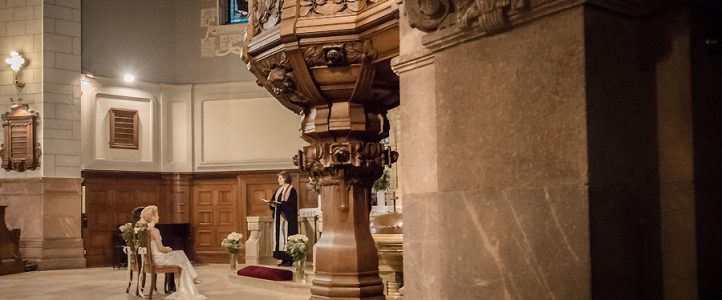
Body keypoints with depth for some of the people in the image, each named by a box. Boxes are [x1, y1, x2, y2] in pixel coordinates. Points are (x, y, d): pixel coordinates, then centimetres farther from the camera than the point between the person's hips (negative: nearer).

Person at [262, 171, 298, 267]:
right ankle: (284, 259, 9)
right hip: (279, 218, 8)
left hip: (287, 218, -8)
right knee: (279, 237, 5)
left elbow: (290, 204, -18)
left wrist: (279, 203, -24)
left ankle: (289, 259, -4)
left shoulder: (291, 190, -9)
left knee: (286, 236, -8)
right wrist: (271, 202, -7)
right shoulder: (279, 189, 15)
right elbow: (274, 201, 15)